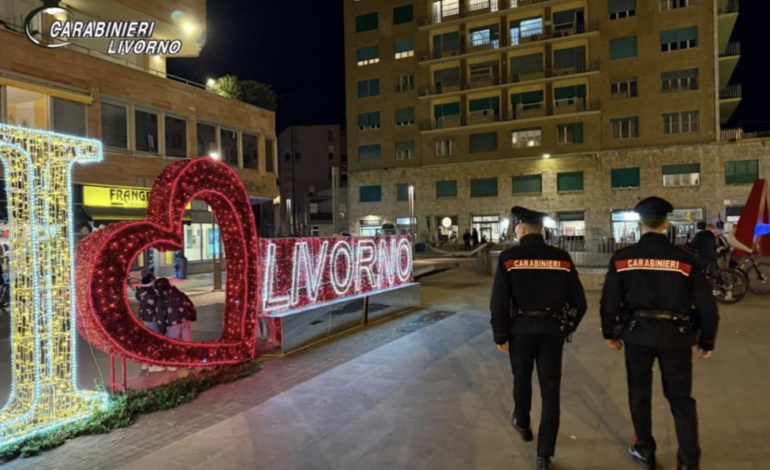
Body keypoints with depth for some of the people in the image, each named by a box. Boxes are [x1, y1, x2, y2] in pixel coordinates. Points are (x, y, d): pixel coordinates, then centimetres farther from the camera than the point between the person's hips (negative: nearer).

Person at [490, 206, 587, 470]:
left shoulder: (509, 257, -9)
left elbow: (498, 302, -13)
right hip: (552, 330, 1)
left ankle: (522, 424, 47)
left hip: (521, 329, -1)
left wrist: (500, 336, -3)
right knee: (550, 392, 7)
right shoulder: (562, 258, 0)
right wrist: (568, 328, 18)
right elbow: (579, 301, 4)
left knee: (522, 380, 23)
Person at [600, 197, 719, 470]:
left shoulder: (622, 258, -7)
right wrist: (707, 341, 11)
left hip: (637, 333, 0)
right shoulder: (684, 259, -7)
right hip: (675, 335, 0)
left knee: (639, 393, 17)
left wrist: (610, 333, 11)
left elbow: (609, 301, -4)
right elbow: (706, 305, -3)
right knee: (681, 397, 14)